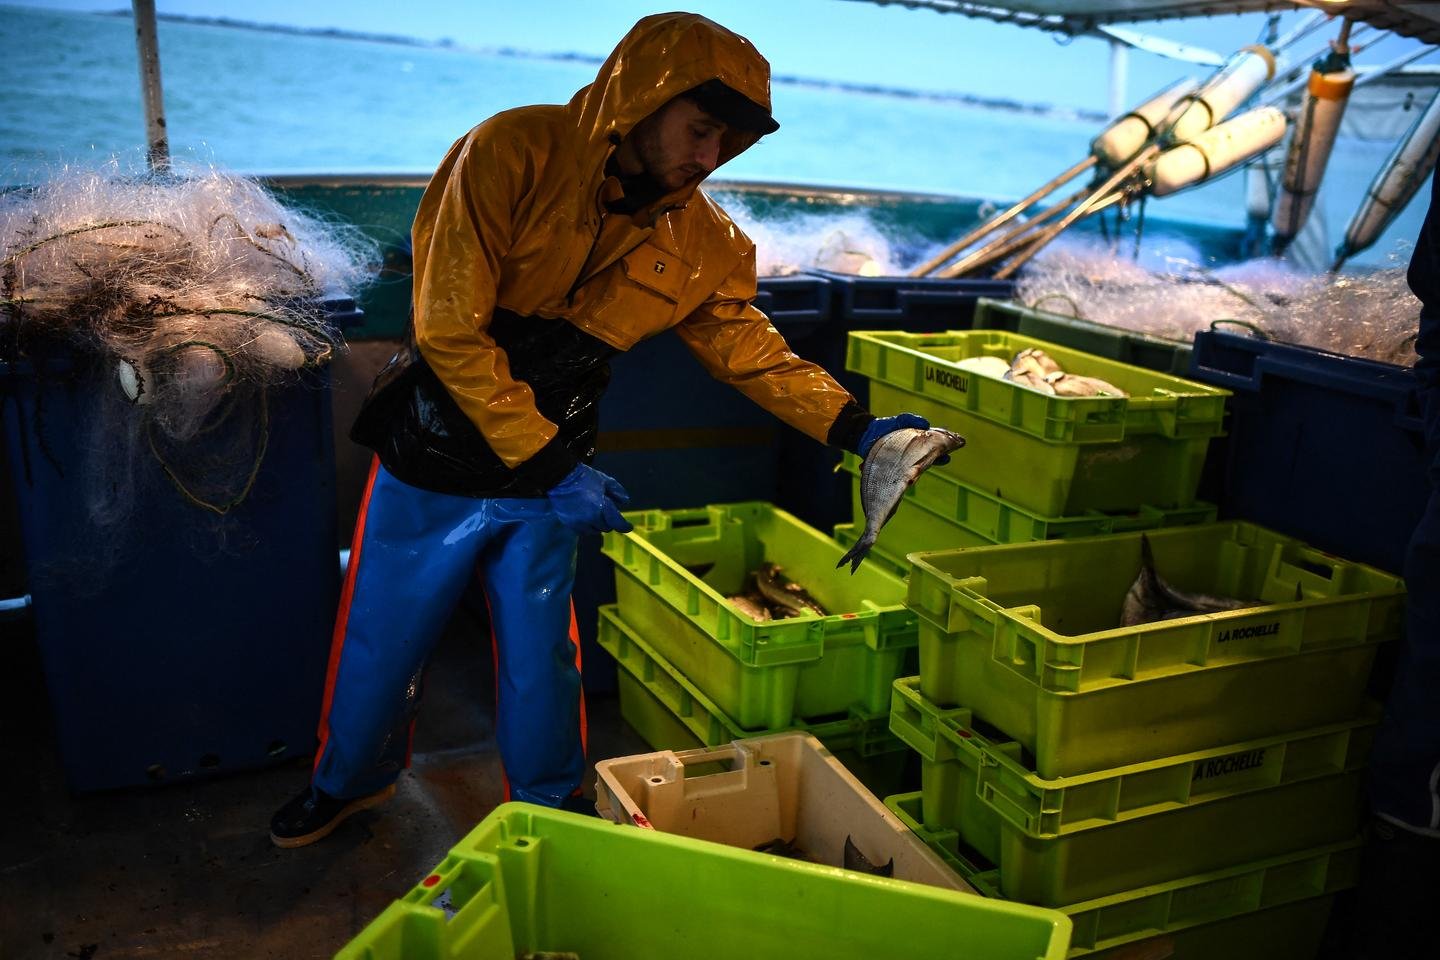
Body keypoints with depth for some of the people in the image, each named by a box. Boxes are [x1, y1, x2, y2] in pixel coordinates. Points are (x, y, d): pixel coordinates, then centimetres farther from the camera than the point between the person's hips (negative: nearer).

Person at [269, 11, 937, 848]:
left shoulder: (701, 239, -6)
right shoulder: (513, 154, -21)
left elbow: (753, 350, 1)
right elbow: (451, 330, -23)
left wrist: (855, 427, -13)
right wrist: (552, 466, -24)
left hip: (550, 478, 2)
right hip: (435, 464, -2)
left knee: (540, 660, 12)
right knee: (381, 644, 15)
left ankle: (547, 810, 38)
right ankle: (349, 781, 43)